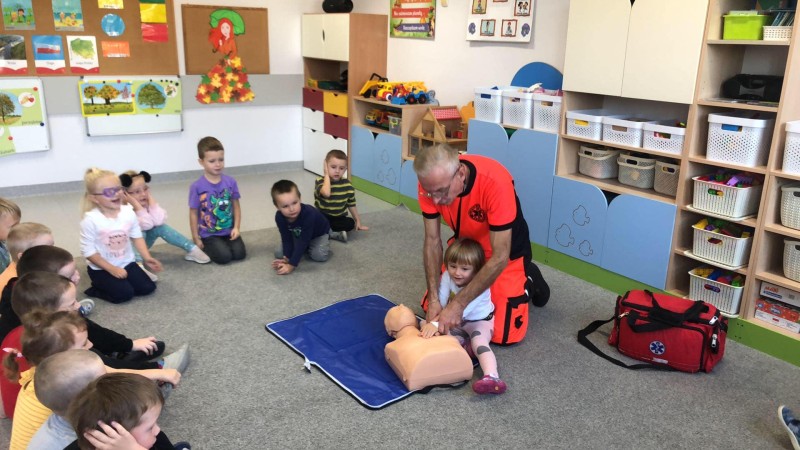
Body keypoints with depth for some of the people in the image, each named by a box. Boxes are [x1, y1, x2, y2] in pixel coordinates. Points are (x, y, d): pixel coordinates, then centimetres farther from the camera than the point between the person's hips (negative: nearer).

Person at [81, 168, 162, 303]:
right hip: (101, 269, -5)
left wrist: (147, 258, -10)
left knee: (148, 287, -6)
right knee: (125, 293, -20)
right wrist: (111, 268, -19)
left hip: (126, 263, 5)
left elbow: (137, 237, 3)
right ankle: (96, 290, 8)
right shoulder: (91, 220, -21)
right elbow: (88, 251, -17)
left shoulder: (129, 212, -7)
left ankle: (120, 282, 17)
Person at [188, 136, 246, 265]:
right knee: (224, 257, -19)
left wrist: (236, 227, -6)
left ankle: (224, 243, 17)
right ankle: (205, 247, 12)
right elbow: (194, 213, -6)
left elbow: (236, 206, 5)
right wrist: (196, 238, -4)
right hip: (208, 234, -3)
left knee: (240, 253, -14)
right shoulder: (197, 187, -12)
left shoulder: (230, 182, -3)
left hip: (229, 231, 3)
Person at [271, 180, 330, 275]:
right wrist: (286, 258, -31)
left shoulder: (308, 213, -46)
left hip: (319, 233, -4)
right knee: (279, 254, -8)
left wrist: (291, 265, -42)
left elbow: (303, 241, -42)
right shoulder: (279, 217, -30)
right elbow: (286, 238, -19)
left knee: (320, 255, -29)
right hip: (298, 234, 4)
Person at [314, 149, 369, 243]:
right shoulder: (320, 181, -12)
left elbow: (351, 204, 10)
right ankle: (335, 234, -24)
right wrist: (327, 175, -22)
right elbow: (326, 193, -35)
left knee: (350, 223, -27)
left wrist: (358, 221, 10)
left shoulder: (347, 185, -1)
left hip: (339, 218, 3)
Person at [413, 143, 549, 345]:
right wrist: (434, 299, -25)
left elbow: (500, 257, -34)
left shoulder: (495, 181, -39)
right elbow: (432, 240, -16)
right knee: (430, 307, 4)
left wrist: (458, 304, -35)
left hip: (506, 250, -4)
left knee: (504, 334, -10)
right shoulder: (431, 182, -25)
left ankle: (528, 282, 17)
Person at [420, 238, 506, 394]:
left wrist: (437, 324, -52)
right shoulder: (447, 277, -16)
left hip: (479, 321, -6)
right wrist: (433, 322, -33)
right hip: (455, 321, 6)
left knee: (479, 341, -35)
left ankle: (492, 377, -51)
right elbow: (440, 303, -18)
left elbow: (462, 310, -43)